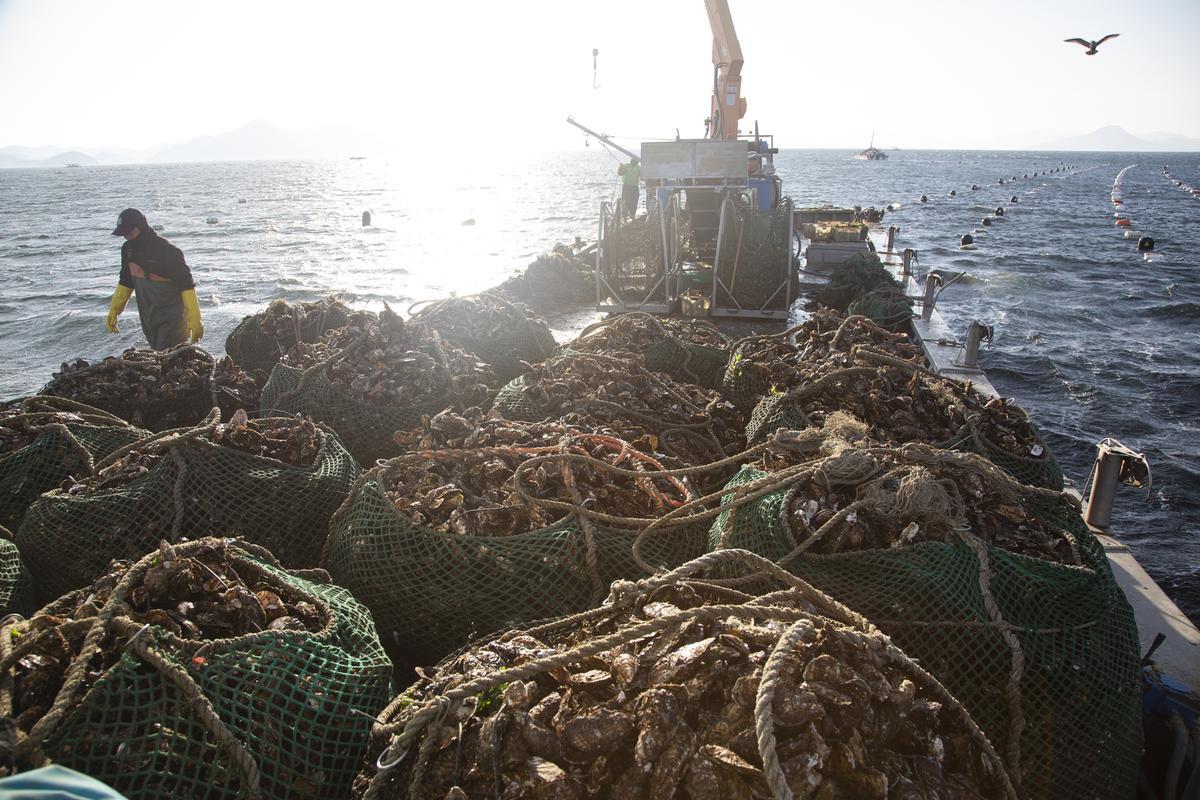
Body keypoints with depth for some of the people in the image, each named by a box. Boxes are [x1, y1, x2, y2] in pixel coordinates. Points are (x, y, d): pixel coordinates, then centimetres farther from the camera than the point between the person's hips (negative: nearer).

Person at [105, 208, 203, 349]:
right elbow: (125, 282, 17)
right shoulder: (128, 249, 3)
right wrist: (114, 309, 13)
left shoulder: (168, 251, -20)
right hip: (148, 318, 7)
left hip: (172, 317, -7)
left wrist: (194, 321, -25)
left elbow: (187, 286, -21)